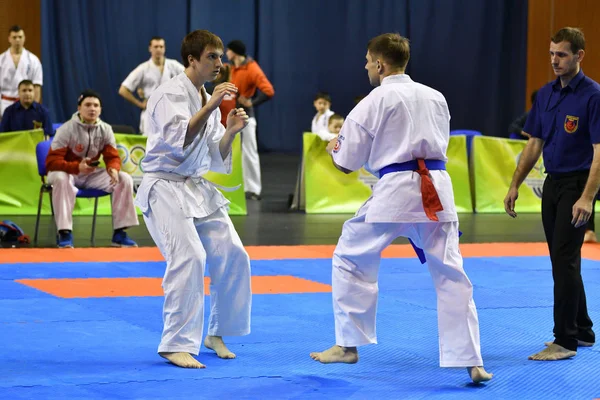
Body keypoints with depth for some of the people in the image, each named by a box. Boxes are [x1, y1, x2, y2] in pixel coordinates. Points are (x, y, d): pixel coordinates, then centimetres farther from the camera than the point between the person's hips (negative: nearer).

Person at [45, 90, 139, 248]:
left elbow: (113, 157, -3)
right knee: (60, 179, -39)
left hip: (91, 174, 5)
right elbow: (51, 161, -22)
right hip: (67, 172, -4)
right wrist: (77, 167, -39)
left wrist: (113, 169, -29)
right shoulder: (67, 129, -18)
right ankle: (64, 233, -34)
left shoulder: (105, 129, -4)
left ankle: (119, 233, -10)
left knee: (125, 179, -14)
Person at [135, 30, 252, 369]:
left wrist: (231, 132, -3)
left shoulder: (208, 101, 13)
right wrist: (210, 107, -28)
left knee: (233, 255, 2)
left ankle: (217, 333, 18)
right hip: (166, 188, -8)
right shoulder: (170, 94, -11)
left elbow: (216, 159, 13)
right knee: (189, 257, -21)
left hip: (199, 188, 8)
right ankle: (177, 344, -13)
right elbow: (179, 141, -27)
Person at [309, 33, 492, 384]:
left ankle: (348, 345, 16)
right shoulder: (435, 97, 12)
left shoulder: (374, 101, -2)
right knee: (451, 275, 6)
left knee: (351, 260, 14)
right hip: (437, 190, 4)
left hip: (395, 191, -4)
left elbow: (347, 163, 3)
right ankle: (471, 361, 0)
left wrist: (335, 148, 25)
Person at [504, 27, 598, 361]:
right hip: (552, 183, 7)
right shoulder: (546, 94, 7)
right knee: (563, 261, 14)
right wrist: (515, 185, 9)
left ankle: (566, 342, -5)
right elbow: (535, 144, 14)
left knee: (565, 260, -10)